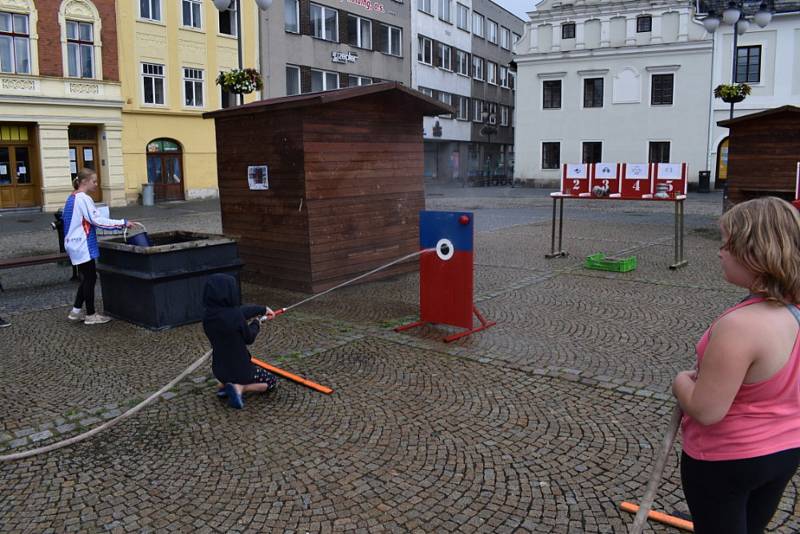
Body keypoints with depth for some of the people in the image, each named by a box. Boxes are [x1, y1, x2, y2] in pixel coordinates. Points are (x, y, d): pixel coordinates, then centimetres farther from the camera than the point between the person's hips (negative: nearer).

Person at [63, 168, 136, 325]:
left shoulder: (72, 198, 13)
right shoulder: (84, 199, -17)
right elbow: (97, 220, -21)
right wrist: (123, 223, -20)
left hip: (75, 244, 10)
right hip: (83, 245, -10)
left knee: (86, 277, 16)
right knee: (90, 278, -1)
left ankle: (76, 311, 21)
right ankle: (90, 315, 6)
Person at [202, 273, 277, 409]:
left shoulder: (208, 316, -8)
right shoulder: (234, 315, -28)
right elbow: (249, 338, -11)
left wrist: (263, 309, 19)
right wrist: (256, 324, 9)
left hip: (219, 370, 7)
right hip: (239, 370, -7)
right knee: (273, 381, 18)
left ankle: (224, 384, 16)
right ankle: (239, 388, -4)